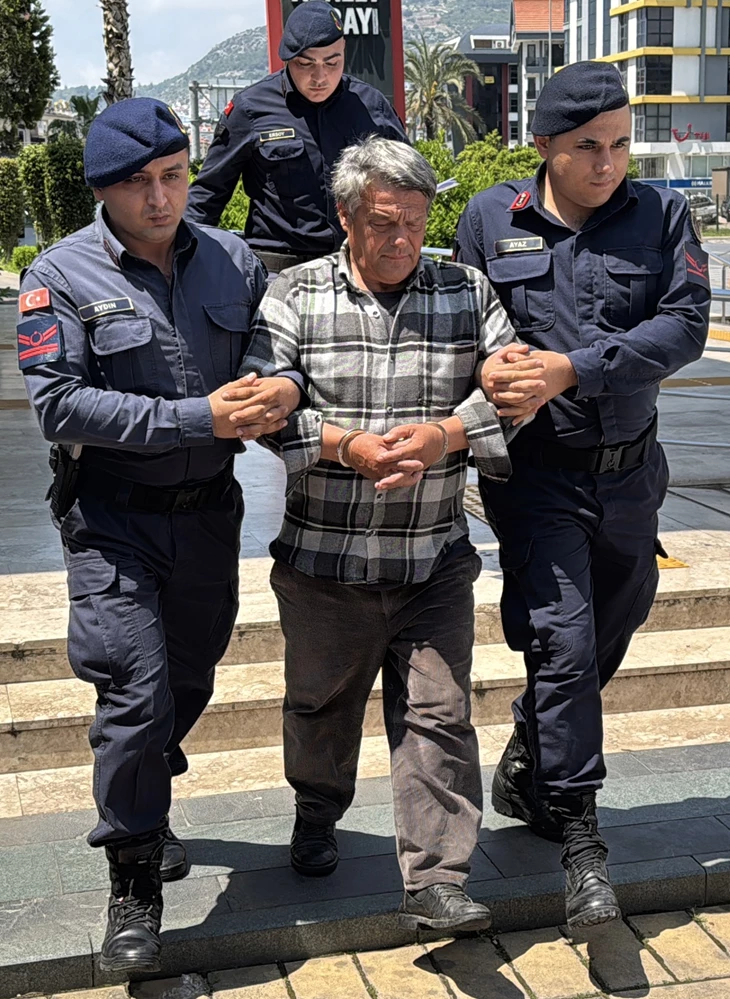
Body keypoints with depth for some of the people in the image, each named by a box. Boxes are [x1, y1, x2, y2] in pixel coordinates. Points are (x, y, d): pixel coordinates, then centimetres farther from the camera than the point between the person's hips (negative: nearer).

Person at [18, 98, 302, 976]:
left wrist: (284, 392, -17)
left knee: (188, 684, 17)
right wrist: (198, 418, -23)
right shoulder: (61, 276, -9)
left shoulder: (232, 262, 2)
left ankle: (141, 810, 45)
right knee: (136, 693, -10)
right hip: (112, 516, -4)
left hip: (208, 510, 4)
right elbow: (59, 403, -18)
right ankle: (134, 884, 8)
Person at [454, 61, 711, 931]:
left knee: (608, 636, 16)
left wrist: (575, 368, -21)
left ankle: (523, 773, 40)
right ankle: (579, 841, 2)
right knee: (563, 642, -9)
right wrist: (489, 378, -14)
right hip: (535, 470, -3)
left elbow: (685, 324, -11)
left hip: (629, 468, 3)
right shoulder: (489, 218, 0)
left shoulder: (660, 216, 1)